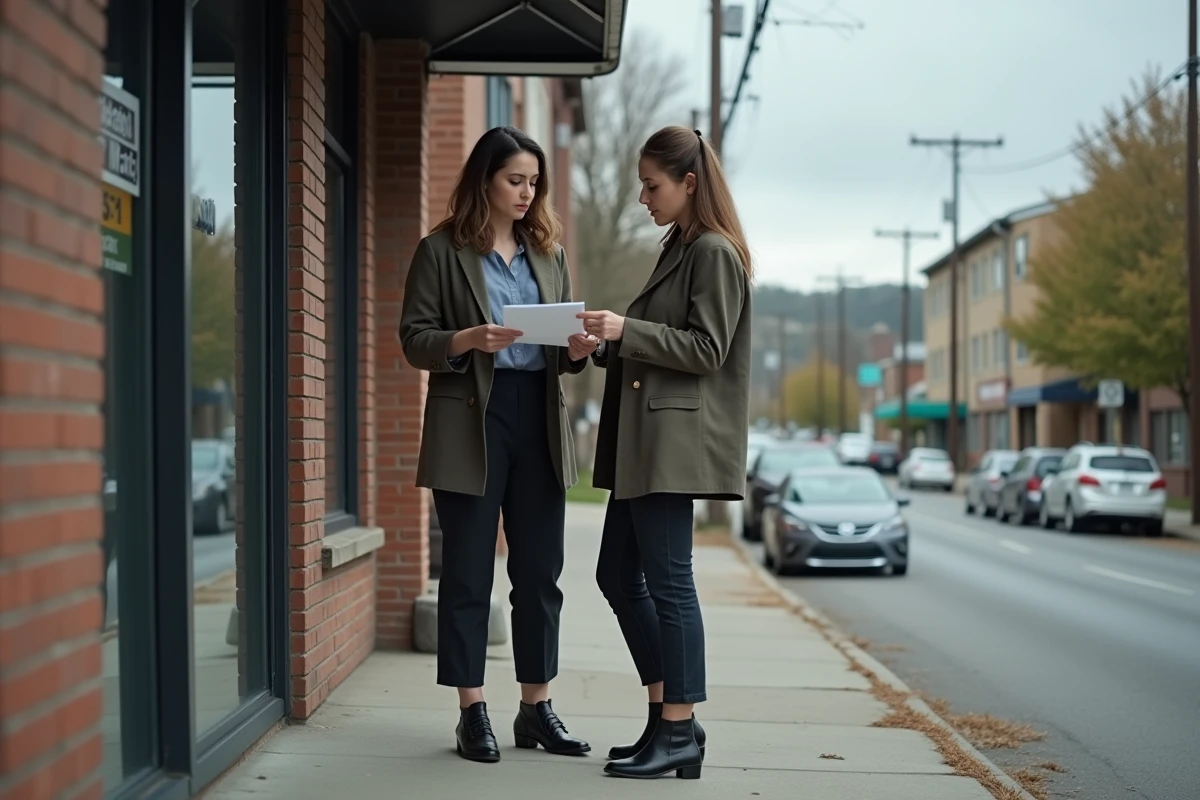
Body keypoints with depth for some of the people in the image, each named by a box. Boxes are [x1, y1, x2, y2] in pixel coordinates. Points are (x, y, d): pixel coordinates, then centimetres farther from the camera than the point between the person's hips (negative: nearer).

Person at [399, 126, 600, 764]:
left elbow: (562, 342, 16)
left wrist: (577, 350, -7)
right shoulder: (441, 250, 0)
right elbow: (413, 339, -4)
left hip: (539, 420, 5)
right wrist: (466, 340, -22)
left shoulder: (547, 252, 14)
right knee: (468, 573, 2)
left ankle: (536, 707, 17)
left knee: (539, 571, 7)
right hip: (470, 423, -4)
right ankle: (472, 713, 9)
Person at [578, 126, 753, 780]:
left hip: (678, 438, -10)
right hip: (644, 441, 10)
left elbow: (707, 350, -16)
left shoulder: (715, 252, -8)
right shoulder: (676, 248, 19)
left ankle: (680, 734, 2)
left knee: (668, 581, -6)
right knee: (618, 576, 11)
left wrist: (627, 329, -19)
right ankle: (667, 717, 19)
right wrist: (606, 344, 8)